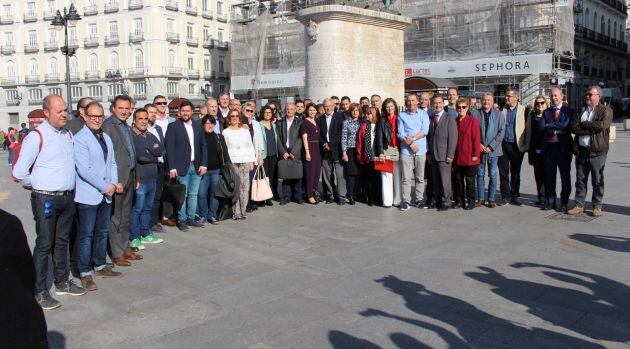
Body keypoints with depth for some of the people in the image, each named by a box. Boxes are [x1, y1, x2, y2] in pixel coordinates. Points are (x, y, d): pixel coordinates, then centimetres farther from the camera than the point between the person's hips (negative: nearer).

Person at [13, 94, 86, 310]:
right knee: (44, 245, -1)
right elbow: (19, 173, -13)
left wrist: (68, 187, 13)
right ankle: (39, 292, 8)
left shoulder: (68, 134, 8)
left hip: (68, 198, 6)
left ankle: (62, 282, 30)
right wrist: (38, 187, 1)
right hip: (46, 200, -6)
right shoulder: (36, 137, -13)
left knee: (62, 242, 17)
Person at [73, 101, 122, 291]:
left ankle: (100, 266, 29)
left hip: (106, 195, 8)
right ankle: (85, 274, 9)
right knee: (86, 235, 1)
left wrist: (114, 183, -2)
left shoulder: (106, 138, 13)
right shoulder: (79, 139, -12)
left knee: (102, 232, 16)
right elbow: (84, 170, -19)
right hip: (87, 196, -7)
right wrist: (105, 187, -14)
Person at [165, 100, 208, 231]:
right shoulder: (173, 126, -2)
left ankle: (191, 218, 19)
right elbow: (169, 147, -6)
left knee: (193, 194, 9)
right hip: (182, 166, -4)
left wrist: (204, 164, 2)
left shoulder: (197, 126, 11)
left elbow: (203, 145, 11)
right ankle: (182, 220, 9)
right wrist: (172, 168, -13)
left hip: (196, 166, 4)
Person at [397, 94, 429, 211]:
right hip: (406, 150, -1)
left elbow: (425, 131, -4)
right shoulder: (402, 116, 7)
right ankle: (405, 201, 0)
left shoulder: (423, 114, 8)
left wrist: (412, 138, -13)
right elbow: (400, 134, 0)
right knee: (406, 177, -4)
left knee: (420, 177, 6)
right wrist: (411, 144, -10)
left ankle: (419, 199, 15)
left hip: (421, 150, 1)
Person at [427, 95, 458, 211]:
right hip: (433, 155, 5)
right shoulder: (431, 119, 13)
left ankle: (446, 202, 5)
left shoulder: (449, 119, -4)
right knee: (436, 180, 9)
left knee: (445, 180, -4)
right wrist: (429, 153, 7)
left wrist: (450, 155, -13)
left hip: (444, 156, -5)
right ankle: (437, 200, 18)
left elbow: (453, 138, -8)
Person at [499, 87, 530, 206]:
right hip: (503, 145, 1)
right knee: (503, 173, 3)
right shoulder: (502, 110, 5)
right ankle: (505, 196, 12)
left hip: (517, 146, -1)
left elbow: (527, 128, 0)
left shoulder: (524, 110, 0)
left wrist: (526, 145, -5)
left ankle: (514, 196, 17)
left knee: (515, 173, 7)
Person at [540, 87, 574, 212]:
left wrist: (549, 125, -10)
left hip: (563, 149, -3)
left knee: (565, 177, 4)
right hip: (549, 148, 3)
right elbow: (542, 127, -3)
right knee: (549, 177, 9)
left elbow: (566, 125, -17)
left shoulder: (569, 111, -1)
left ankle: (564, 203, 12)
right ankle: (550, 201, 19)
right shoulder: (546, 112, 10)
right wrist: (557, 131, -13)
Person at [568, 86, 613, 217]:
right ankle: (579, 205, 15)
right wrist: (591, 129, -12)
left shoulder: (606, 110, 0)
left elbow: (602, 125, -18)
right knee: (580, 180, 8)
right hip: (581, 150, 4)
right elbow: (573, 127, -1)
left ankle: (597, 206, 14)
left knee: (597, 181, 4)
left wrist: (583, 124, -7)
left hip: (597, 151, -4)